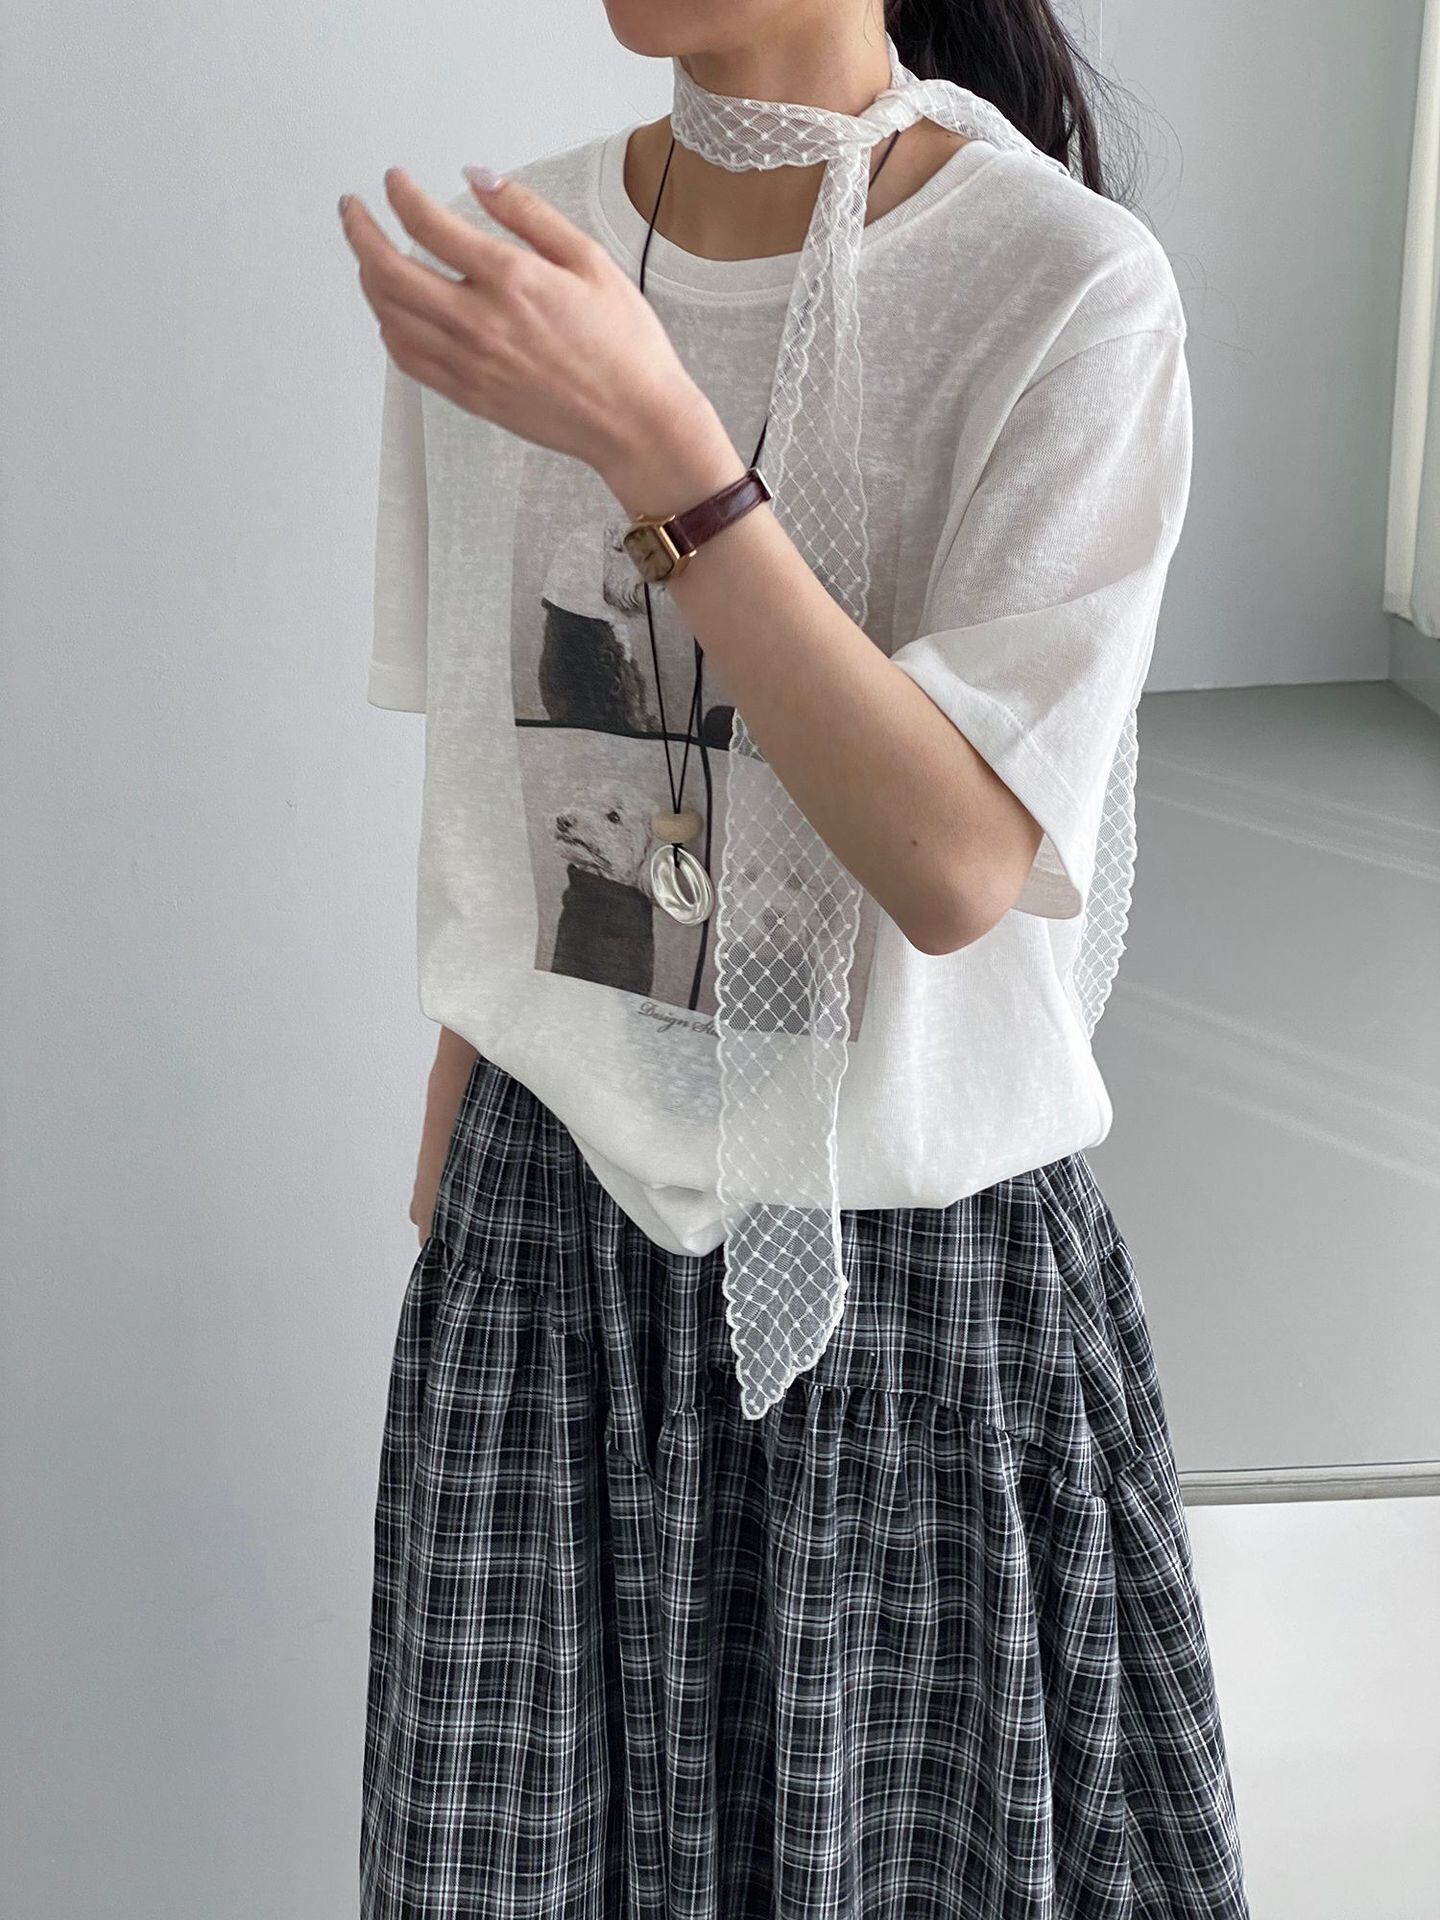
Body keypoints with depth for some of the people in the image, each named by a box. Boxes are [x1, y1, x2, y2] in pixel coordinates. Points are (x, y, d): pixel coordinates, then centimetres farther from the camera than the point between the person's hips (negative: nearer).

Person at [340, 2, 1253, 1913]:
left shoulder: (1070, 288, -16)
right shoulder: (496, 256, -1)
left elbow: (957, 864, -23)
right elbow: (482, 770, 8)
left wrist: (657, 443, -30)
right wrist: (447, 1144, 12)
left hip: (912, 1235, -3)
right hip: (550, 1205, 4)